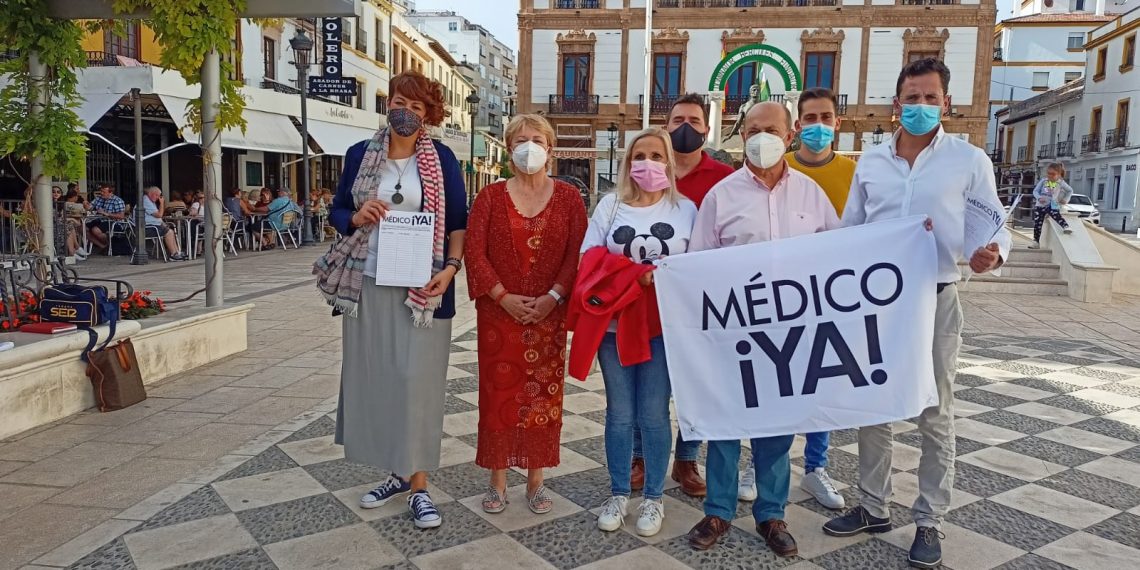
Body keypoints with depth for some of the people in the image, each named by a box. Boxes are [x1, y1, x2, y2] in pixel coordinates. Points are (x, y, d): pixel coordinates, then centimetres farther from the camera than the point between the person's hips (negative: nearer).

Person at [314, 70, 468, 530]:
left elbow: (458, 221, 0)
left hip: (421, 286, -3)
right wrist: (357, 218, -10)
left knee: (418, 379, -4)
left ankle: (418, 486, 7)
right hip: (368, 284, 4)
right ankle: (397, 473, 23)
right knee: (374, 375, 8)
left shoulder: (441, 159, 1)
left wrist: (450, 269, -14)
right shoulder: (360, 155, 8)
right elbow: (337, 211, 13)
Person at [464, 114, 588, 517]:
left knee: (544, 395, 6)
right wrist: (504, 296, -12)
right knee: (498, 392, 5)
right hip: (499, 312, 0)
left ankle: (535, 480, 21)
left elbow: (577, 253, -2)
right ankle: (498, 480, 19)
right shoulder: (491, 196, 3)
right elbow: (474, 251, -3)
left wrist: (554, 297, -14)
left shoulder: (568, 197, 3)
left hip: (548, 314, 0)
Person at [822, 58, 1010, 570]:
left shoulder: (970, 160, -2)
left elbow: (997, 227, -2)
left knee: (934, 416, 6)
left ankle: (929, 522, 20)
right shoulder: (870, 162, 7)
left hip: (935, 300, -3)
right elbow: (848, 230, 12)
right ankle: (873, 507, 26)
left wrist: (992, 254, -24)